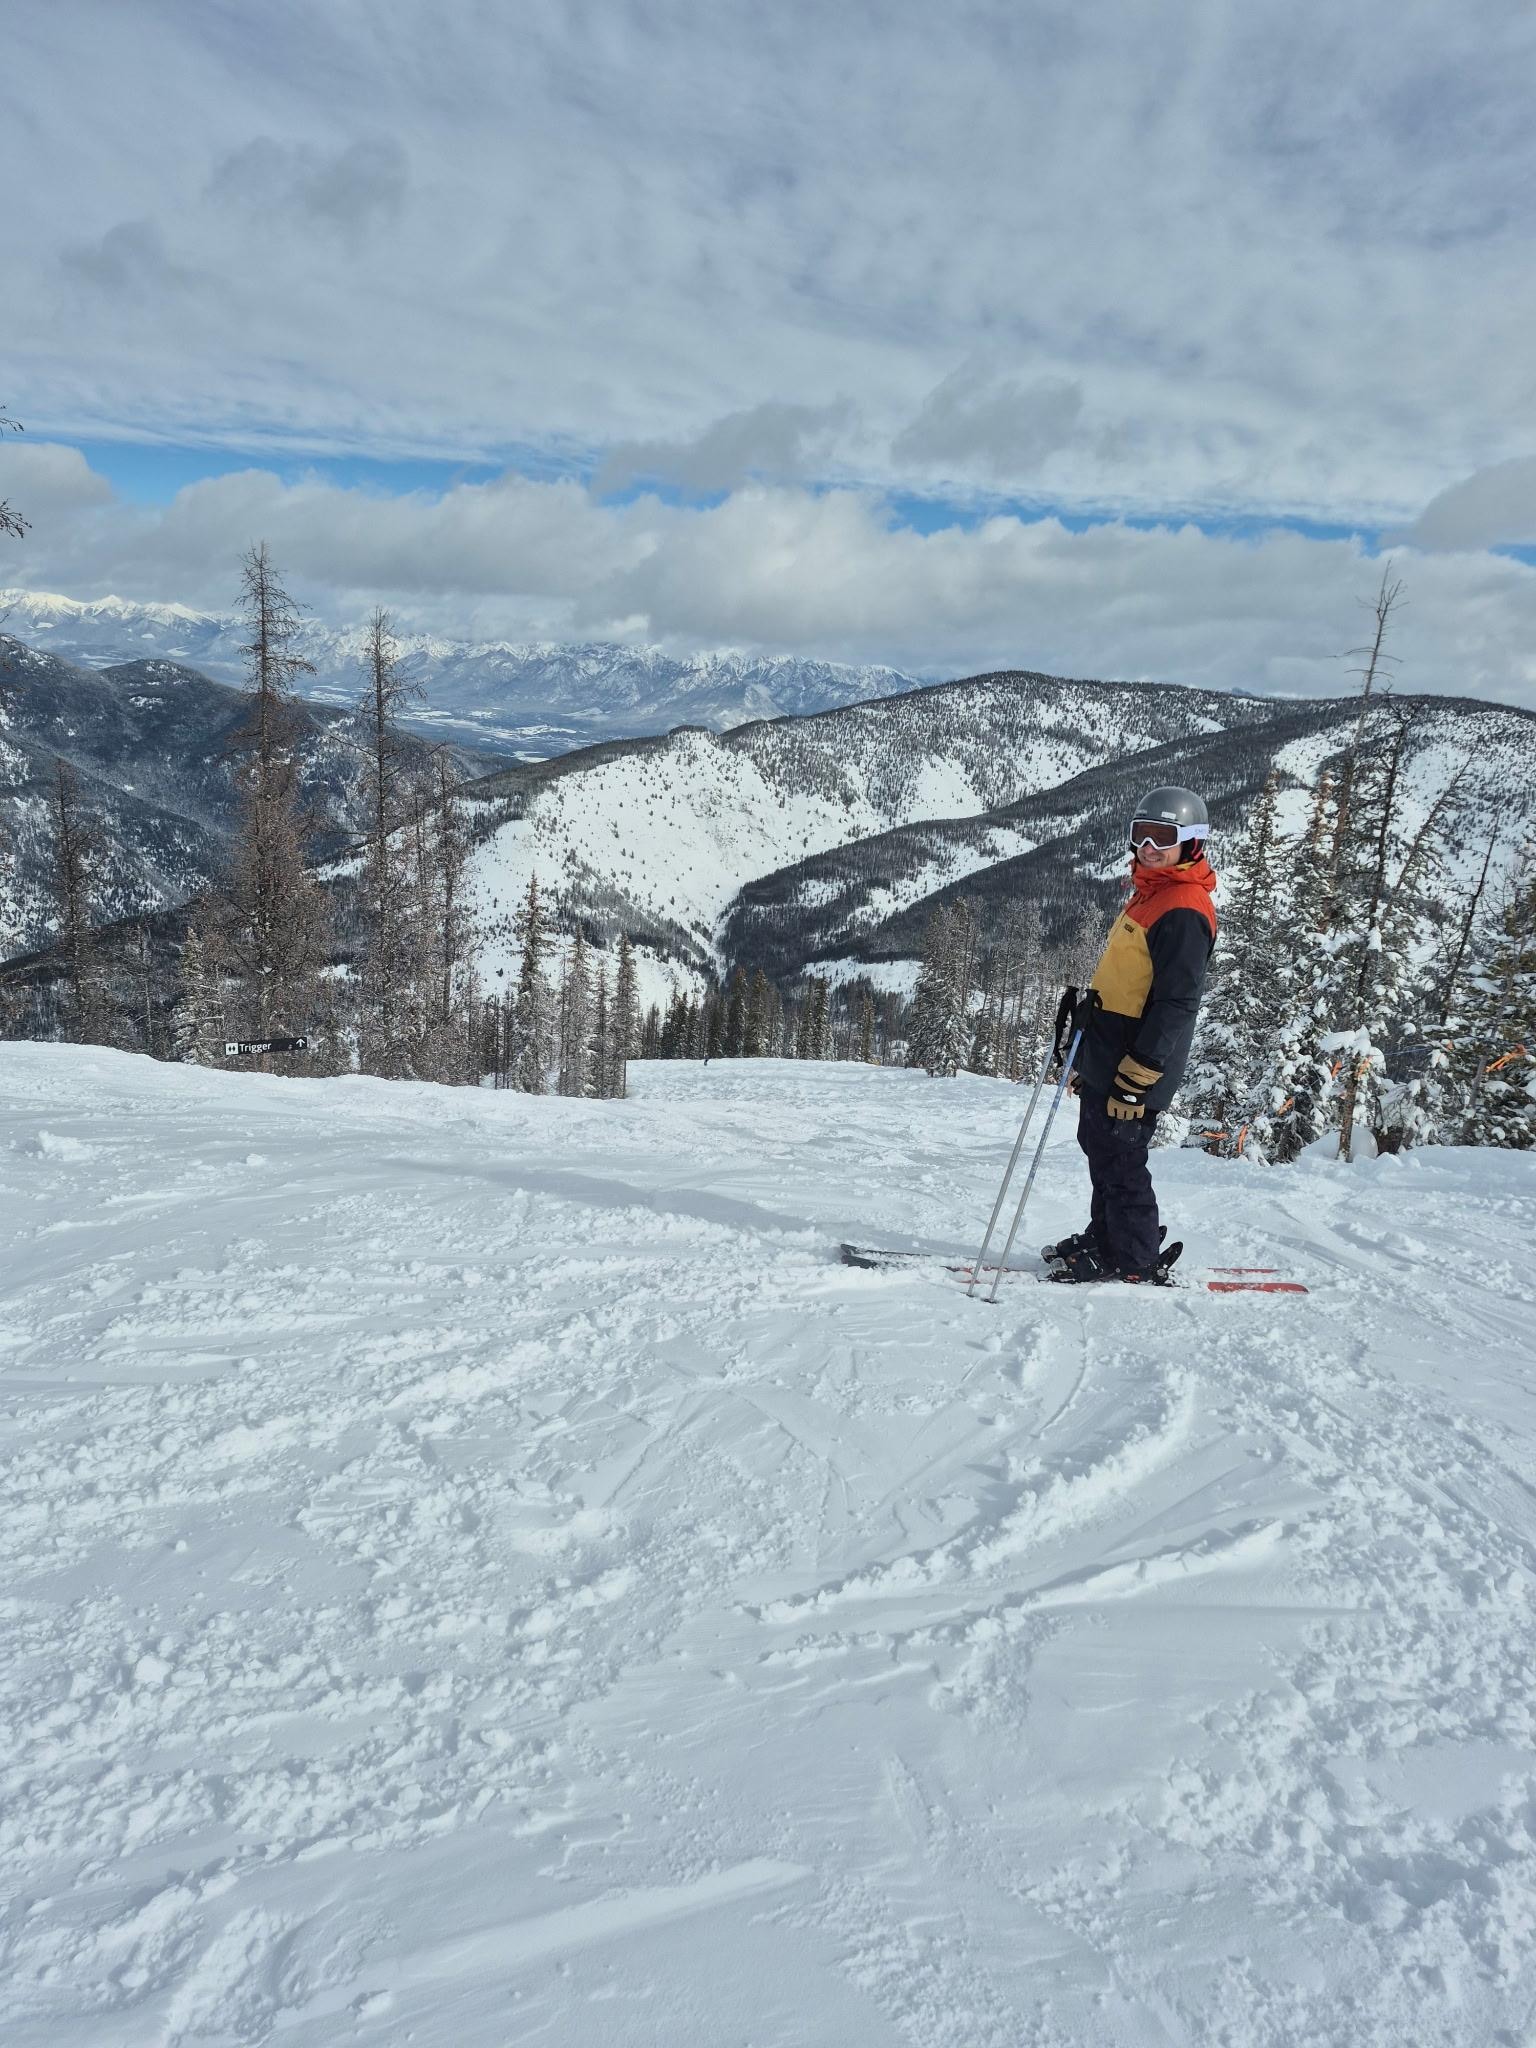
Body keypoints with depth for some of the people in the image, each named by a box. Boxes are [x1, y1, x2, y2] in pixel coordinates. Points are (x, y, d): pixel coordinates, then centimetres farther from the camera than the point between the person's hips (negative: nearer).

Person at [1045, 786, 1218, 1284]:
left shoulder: (1184, 910, -19)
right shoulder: (1151, 895, 14)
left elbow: (1176, 1004, -23)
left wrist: (1137, 1076, -25)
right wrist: (1084, 1006, 27)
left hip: (1134, 1062, -10)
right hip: (1106, 1055, 10)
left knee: (1119, 1159, -3)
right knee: (1100, 1148, 19)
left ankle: (1137, 1264, 11)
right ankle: (1104, 1241, 33)